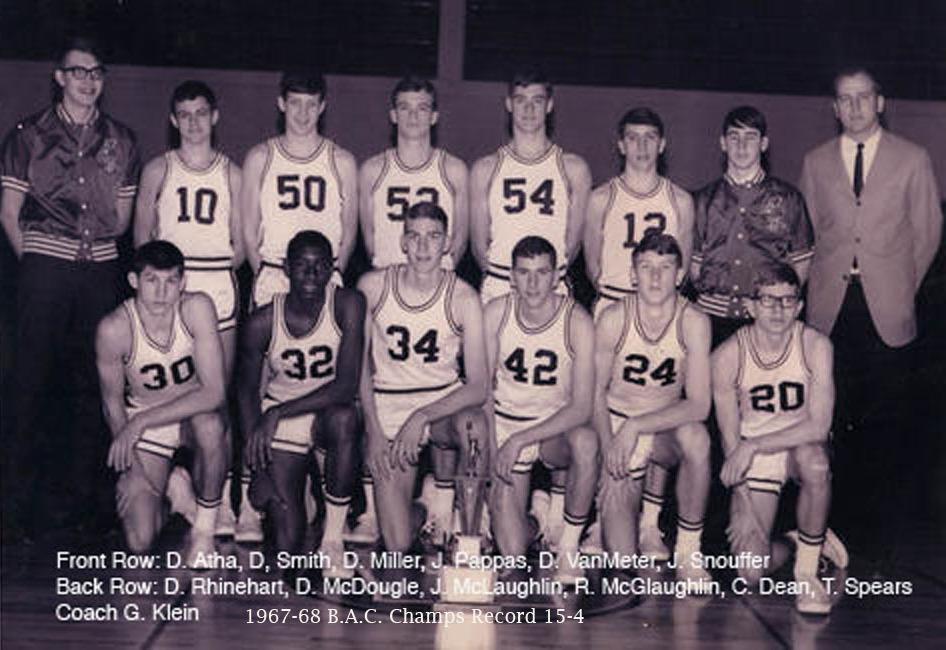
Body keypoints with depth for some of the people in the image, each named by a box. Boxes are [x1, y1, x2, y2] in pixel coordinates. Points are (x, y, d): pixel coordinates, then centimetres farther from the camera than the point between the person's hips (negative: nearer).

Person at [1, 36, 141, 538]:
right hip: (44, 271, -2)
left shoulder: (120, 141, 10)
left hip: (100, 271, 3)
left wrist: (94, 246, 6)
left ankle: (81, 492, 17)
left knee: (93, 382, 6)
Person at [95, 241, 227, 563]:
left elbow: (214, 392, -28)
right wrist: (131, 466, -13)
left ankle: (205, 527, -13)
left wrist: (140, 422, -30)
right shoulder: (114, 328, -24)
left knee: (209, 424, -38)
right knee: (140, 543, -12)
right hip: (142, 425, 0)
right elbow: (113, 400, -8)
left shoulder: (197, 308, -24)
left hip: (194, 414, 0)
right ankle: (171, 484, 22)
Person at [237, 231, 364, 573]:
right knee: (288, 543, -10)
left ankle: (333, 539, -22)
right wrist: (258, 470, -8)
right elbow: (247, 391, -1)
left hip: (328, 411, 0)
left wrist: (277, 413, -31)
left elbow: (347, 386, -23)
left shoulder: (347, 305, -17)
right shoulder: (263, 321, -13)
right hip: (278, 424, 0)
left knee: (344, 419, -40)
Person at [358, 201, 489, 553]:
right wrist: (373, 430, -9)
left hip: (444, 399, 0)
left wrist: (422, 417, -26)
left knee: (475, 431, -39)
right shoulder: (373, 286, -7)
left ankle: (444, 497, -7)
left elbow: (478, 387, -15)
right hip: (387, 407, 0)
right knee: (398, 547, -11)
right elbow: (359, 364, 0)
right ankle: (413, 515, 27)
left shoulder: (462, 298, -10)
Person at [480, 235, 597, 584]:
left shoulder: (577, 322, -17)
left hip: (558, 428, -1)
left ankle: (569, 542, -17)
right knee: (512, 552, -9)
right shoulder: (496, 313, -9)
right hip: (505, 424, 1)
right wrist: (490, 449, -12)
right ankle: (532, 523, 30)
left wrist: (521, 439, -27)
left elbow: (582, 407, -21)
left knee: (586, 441, -38)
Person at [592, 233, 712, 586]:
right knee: (620, 554, -16)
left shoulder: (693, 322, -16)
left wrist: (636, 426, -28)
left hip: (667, 427, 1)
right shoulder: (614, 318, -14)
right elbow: (596, 391, -5)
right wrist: (609, 449, -17)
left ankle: (688, 551, -18)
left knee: (696, 437, -38)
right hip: (616, 425, 0)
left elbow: (699, 404, -21)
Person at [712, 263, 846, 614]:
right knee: (751, 573, -17)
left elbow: (819, 426, -21)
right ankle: (791, 544, 20)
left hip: (802, 445, 0)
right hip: (752, 457, 0)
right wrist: (743, 506, -13)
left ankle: (807, 569, -16)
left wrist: (753, 446, -29)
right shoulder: (728, 356, -14)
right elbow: (730, 438, -8)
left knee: (815, 463, -39)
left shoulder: (815, 346, -15)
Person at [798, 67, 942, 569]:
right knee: (835, 419, 0)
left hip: (888, 310, -1)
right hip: (831, 308, 2)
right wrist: (820, 283, 7)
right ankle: (843, 520, 12)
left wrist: (902, 285, 8)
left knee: (891, 424, -3)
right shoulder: (816, 162, 11)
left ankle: (886, 535, 6)